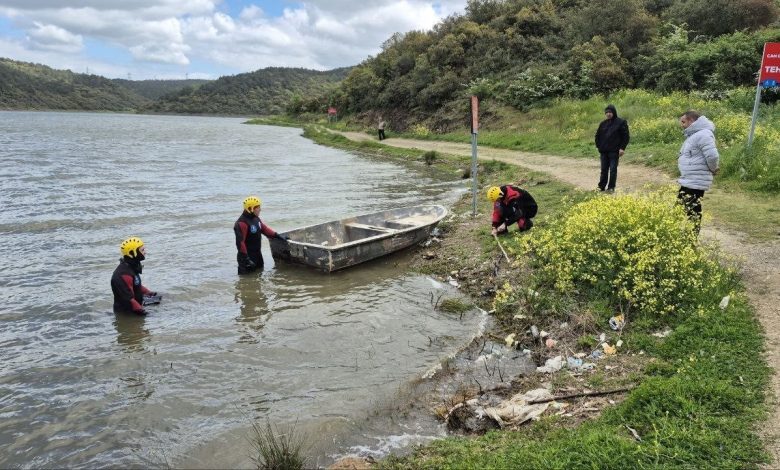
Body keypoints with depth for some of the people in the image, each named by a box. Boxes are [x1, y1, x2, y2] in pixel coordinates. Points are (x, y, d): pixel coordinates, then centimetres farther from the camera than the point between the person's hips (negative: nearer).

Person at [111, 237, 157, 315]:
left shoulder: (133, 267, 8)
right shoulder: (124, 274, -24)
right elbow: (128, 298, -24)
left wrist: (149, 293, 15)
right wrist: (140, 310, -21)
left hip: (134, 309, 9)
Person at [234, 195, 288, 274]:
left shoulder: (256, 219, 5)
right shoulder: (242, 223, -24)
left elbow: (264, 228, 19)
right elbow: (240, 242, -26)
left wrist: (277, 235, 9)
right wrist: (245, 258, -26)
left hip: (257, 254, 9)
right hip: (247, 257, -9)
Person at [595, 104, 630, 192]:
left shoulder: (621, 122, -2)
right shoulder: (603, 124, 11)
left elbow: (626, 136, -3)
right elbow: (598, 135, 19)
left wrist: (622, 148, -10)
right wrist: (598, 146, 7)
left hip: (614, 151, -4)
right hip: (604, 151, 4)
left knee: (613, 169, -1)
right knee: (604, 169, 8)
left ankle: (611, 187, 5)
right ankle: (601, 186, 13)